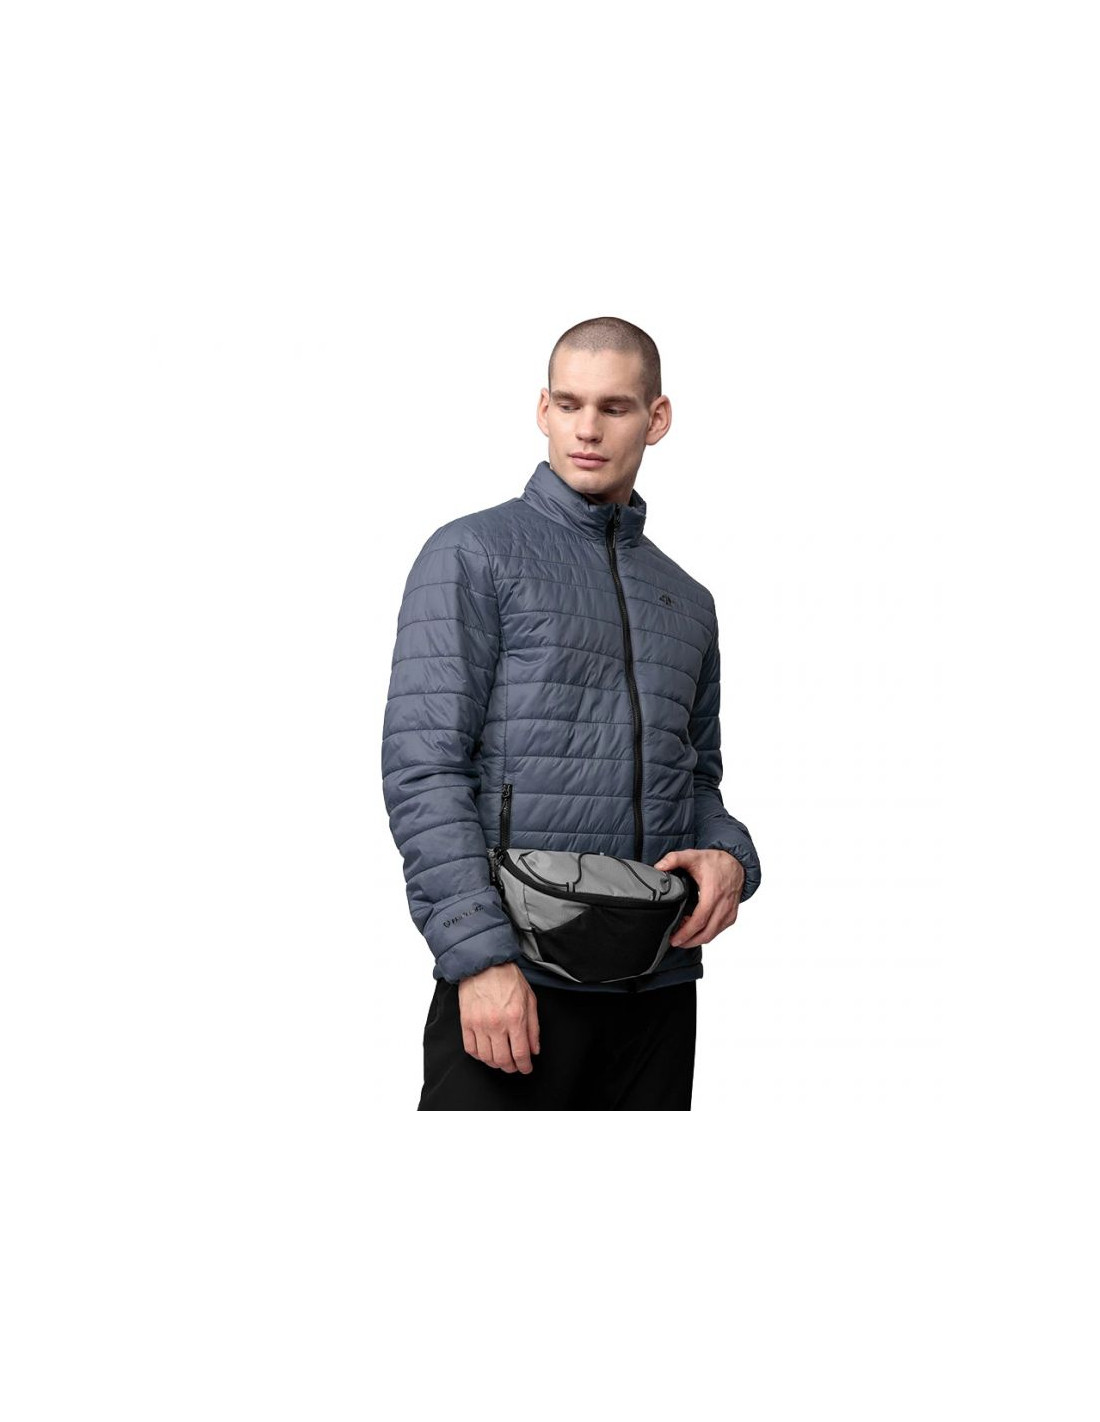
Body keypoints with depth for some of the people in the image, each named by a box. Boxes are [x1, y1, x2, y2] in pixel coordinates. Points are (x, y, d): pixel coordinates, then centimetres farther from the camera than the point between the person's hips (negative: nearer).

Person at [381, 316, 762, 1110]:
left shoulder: (688, 602, 18)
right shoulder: (474, 555, 0)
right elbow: (421, 768, -8)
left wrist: (729, 857, -1)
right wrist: (480, 955, -17)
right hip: (514, 980, -5)